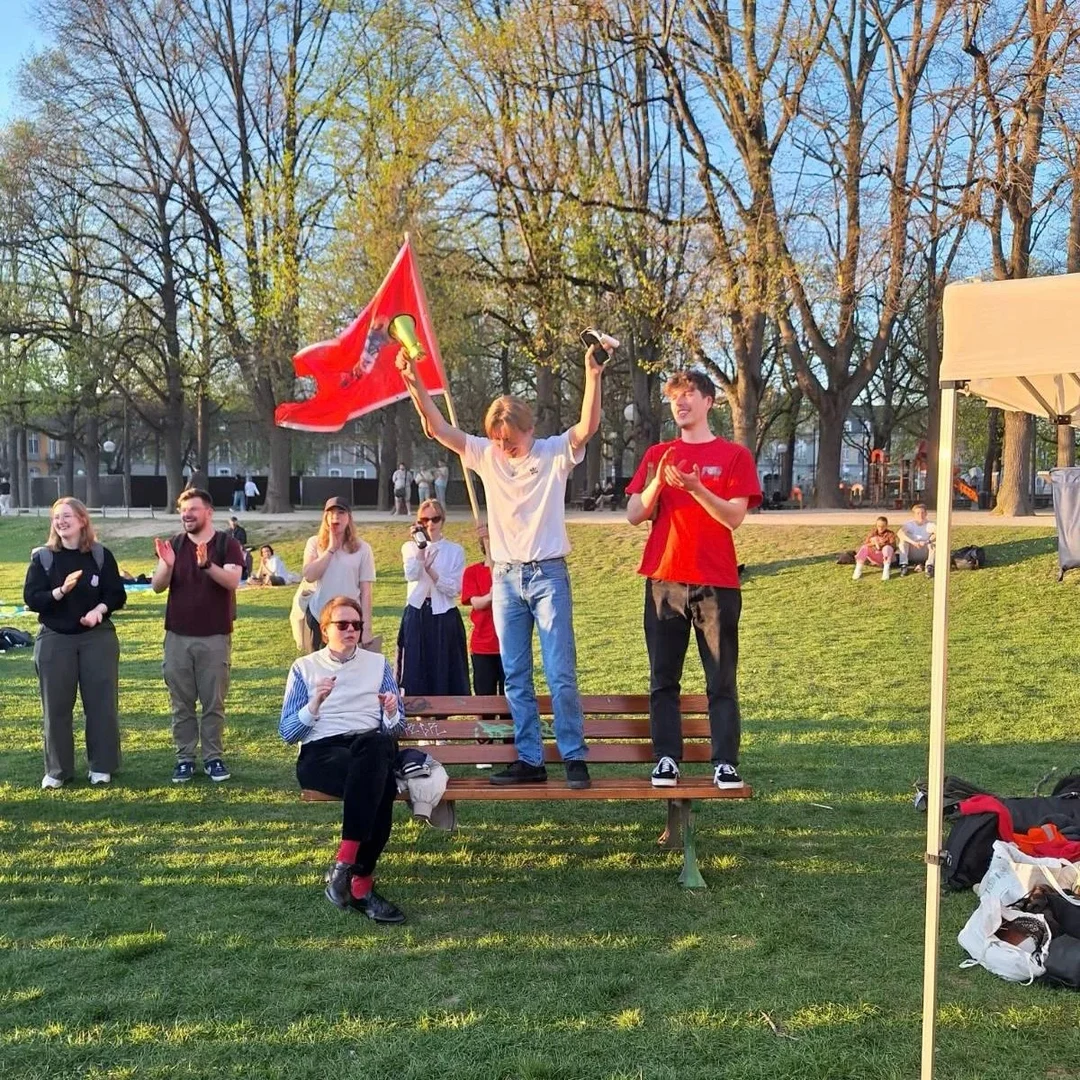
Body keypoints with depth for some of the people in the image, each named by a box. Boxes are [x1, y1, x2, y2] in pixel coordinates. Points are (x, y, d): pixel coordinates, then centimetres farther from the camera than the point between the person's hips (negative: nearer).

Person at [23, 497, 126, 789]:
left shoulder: (101, 555, 1)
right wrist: (60, 591, -21)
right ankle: (57, 769, 14)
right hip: (54, 639, 0)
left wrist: (99, 609, -19)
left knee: (101, 702, 3)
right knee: (57, 705, 4)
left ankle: (102, 766, 15)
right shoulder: (43, 557, 1)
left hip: (98, 637, 0)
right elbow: (30, 598, -5)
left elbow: (117, 595, 1)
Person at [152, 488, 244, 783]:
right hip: (177, 636, 3)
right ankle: (184, 758, 13)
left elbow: (232, 581, -17)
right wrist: (168, 566, -23)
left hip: (215, 637, -2)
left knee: (213, 702, 4)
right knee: (181, 703, 6)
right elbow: (157, 586, -2)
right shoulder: (174, 544, 6)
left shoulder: (227, 544, -2)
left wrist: (207, 564, -34)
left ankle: (214, 758, 12)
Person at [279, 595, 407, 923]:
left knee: (374, 745, -39)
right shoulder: (304, 667, 18)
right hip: (320, 752, -2)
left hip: (372, 748, 2)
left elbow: (395, 729, 19)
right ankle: (361, 885, -34)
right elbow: (287, 732, 9)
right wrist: (315, 703, -8)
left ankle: (345, 863, -36)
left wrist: (391, 713, -5)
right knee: (381, 787, -36)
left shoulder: (378, 664, 23)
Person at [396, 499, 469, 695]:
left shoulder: (455, 551, 5)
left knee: (445, 675, 1)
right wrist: (421, 546, -17)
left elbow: (454, 589, -6)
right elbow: (411, 575, -12)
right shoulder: (410, 547, 9)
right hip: (416, 616, 1)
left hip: (445, 618, -1)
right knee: (415, 675, -1)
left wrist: (430, 569, -14)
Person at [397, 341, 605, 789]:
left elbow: (587, 427, -21)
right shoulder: (485, 455, 5)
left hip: (548, 575, -4)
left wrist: (593, 378, -34)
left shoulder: (554, 453, -4)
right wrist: (414, 383, -14)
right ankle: (529, 760, 14)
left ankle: (574, 757, 4)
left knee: (561, 673, -5)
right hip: (506, 578, 4)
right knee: (515, 677, 7)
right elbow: (438, 428, -2)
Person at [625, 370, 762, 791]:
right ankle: (666, 760, 11)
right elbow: (634, 515, 5)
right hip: (664, 579, 3)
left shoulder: (734, 455, 4)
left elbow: (734, 517, -7)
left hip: (716, 582, -2)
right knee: (663, 678, 4)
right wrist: (658, 483, -12)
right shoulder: (657, 454, 12)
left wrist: (695, 488, -20)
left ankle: (725, 763, 4)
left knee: (722, 680, 0)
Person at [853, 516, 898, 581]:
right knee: (864, 548, -21)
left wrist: (882, 544, -31)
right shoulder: (873, 534, 8)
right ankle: (858, 570, -20)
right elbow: (865, 544, -2)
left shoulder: (890, 534, -2)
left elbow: (893, 546, -16)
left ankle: (886, 570, -37)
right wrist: (872, 543, -23)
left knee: (887, 548, -34)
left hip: (885, 557, -3)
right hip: (876, 558, 3)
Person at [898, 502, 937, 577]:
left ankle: (929, 567, -24)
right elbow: (899, 534, -30)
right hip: (911, 554, 0)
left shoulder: (929, 525, -9)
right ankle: (904, 566, -24)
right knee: (903, 540, -23)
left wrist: (926, 542, -43)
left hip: (925, 554, 0)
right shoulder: (909, 524, -10)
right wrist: (913, 542, -42)